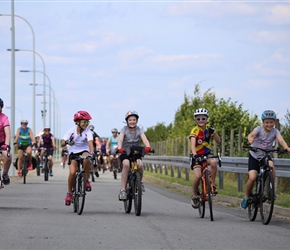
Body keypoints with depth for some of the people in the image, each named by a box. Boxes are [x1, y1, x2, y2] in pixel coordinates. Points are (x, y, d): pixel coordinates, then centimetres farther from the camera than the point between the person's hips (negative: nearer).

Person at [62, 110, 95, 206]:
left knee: (86, 157, -38)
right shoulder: (72, 131, -10)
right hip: (73, 152, 1)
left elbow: (90, 142, -28)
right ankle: (69, 193, 3)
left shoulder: (88, 131, -13)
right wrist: (66, 142, -37)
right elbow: (62, 144, -12)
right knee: (72, 172, -20)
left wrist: (92, 153, -47)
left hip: (84, 151, -1)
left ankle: (86, 180, -17)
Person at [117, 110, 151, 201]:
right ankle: (123, 190, -31)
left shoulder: (139, 130, -6)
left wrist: (147, 147, -45)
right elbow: (120, 140, -26)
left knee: (139, 164, -30)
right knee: (126, 164, -33)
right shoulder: (124, 129, -9)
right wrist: (119, 148, -48)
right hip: (125, 153, -1)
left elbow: (145, 140, -23)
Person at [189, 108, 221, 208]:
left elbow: (218, 141, -2)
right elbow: (193, 143, -29)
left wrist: (213, 132, -19)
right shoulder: (195, 131, -14)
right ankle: (194, 195, 3)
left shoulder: (209, 129, 0)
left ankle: (212, 185, -17)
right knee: (198, 176, -21)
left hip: (207, 154, 3)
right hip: (197, 155, -3)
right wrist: (194, 154, -47)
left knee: (214, 162, -32)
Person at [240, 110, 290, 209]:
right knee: (252, 178, -17)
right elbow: (251, 134, -35)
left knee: (271, 166, -33)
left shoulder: (275, 131, -9)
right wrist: (250, 139, -61)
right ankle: (246, 197, 9)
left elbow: (281, 140, -27)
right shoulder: (259, 129, -15)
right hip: (254, 156, -1)